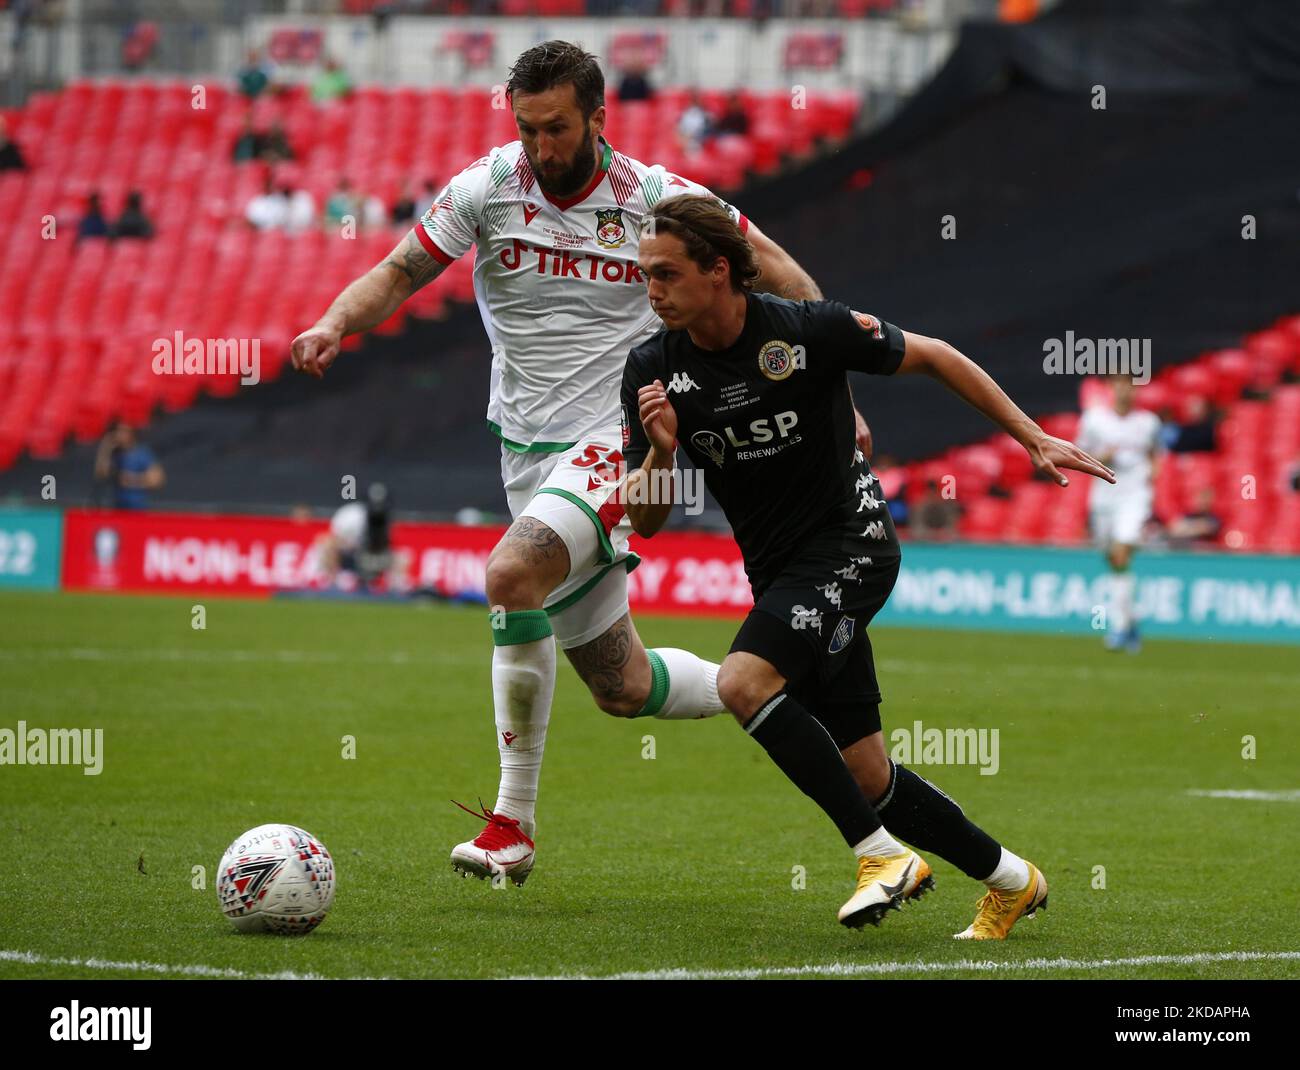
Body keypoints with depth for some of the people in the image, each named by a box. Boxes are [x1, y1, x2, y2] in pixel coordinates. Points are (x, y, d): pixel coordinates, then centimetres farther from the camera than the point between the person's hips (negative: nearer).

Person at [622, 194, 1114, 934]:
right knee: (866, 779, 4)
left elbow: (934, 358, -2)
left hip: (850, 544, -6)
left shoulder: (810, 330, -16)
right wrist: (661, 452, -25)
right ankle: (1009, 880, 23)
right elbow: (644, 520, -4)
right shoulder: (652, 371, -5)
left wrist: (1034, 439, -1)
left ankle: (882, 852, -19)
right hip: (779, 569, 6)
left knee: (745, 681, -29)